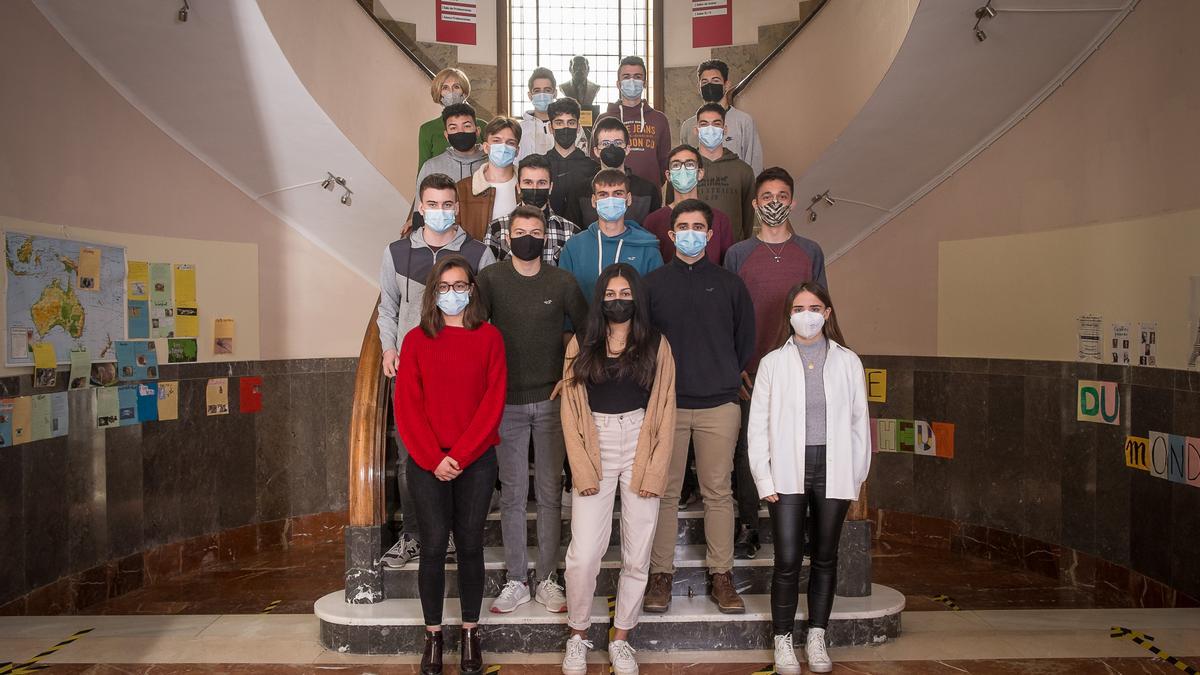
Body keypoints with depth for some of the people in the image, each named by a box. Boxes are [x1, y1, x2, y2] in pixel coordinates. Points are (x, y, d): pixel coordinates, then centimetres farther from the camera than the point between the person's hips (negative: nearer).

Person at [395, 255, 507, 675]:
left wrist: (459, 455, -11)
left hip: (477, 460, 0)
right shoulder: (416, 340, 4)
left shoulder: (489, 337, 2)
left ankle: (470, 633, 20)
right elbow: (407, 406, -1)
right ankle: (433, 635, 17)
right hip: (427, 462, 0)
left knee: (470, 545, 7)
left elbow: (493, 401, -4)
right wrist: (433, 459, -10)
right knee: (433, 546, 2)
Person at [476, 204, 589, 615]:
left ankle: (547, 580, 16)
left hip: (551, 401, 1)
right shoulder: (491, 279, -1)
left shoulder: (561, 282, 1)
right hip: (506, 402, 0)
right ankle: (516, 581, 16)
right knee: (512, 494, 5)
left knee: (550, 492, 6)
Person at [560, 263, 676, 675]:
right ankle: (578, 635, 17)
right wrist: (582, 469, -7)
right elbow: (571, 411, 1)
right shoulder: (581, 346, 4)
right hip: (595, 449, 0)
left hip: (640, 449, 1)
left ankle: (620, 640, 22)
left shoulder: (656, 346, 3)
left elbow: (664, 412, 1)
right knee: (583, 555, -6)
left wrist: (654, 471, -7)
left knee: (637, 555, 6)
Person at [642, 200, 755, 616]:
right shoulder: (653, 283, 7)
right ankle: (661, 574, 14)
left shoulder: (729, 284, 8)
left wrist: (729, 377, 10)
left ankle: (721, 574, 15)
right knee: (664, 491, 4)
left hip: (719, 405, 0)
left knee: (718, 492, 5)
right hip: (665, 404, 0)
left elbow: (746, 339, 14)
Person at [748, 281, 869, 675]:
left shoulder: (848, 362, 7)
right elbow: (758, 424, 1)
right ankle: (783, 642, 13)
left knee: (825, 557, 11)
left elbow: (859, 421, 7)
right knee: (788, 560, -4)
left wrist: (857, 476, 3)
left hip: (833, 471, 2)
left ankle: (817, 639, 25)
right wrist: (764, 480, -5)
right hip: (788, 473, -1)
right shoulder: (773, 363, 4)